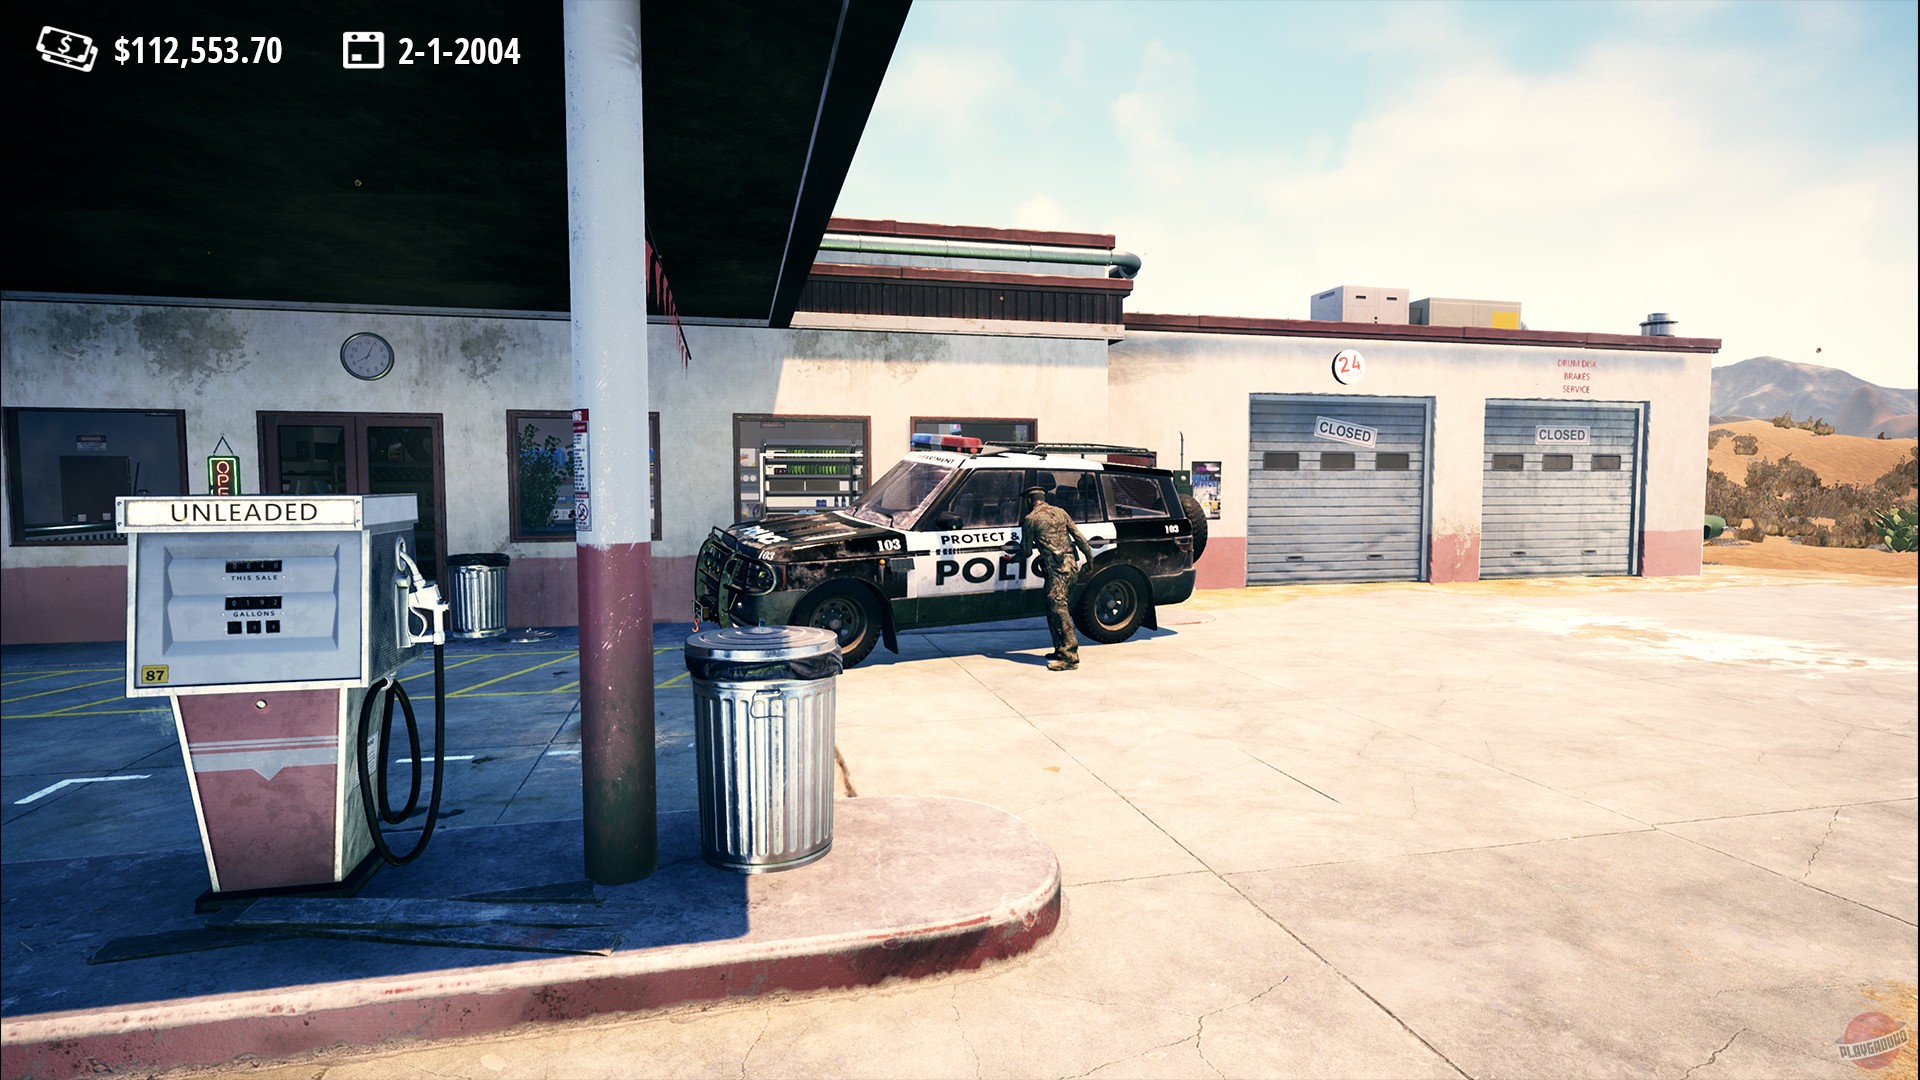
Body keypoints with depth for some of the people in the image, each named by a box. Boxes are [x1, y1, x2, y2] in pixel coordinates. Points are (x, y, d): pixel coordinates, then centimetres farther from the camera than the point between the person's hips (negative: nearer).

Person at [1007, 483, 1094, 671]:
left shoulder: (1031, 518, -1)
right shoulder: (1060, 512, 17)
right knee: (1053, 609, 15)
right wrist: (1090, 559, 24)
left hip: (1056, 568, -8)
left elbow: (1026, 551, 3)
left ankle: (1070, 656, -17)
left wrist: (1012, 559, 23)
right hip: (1070, 564, 8)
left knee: (1058, 608, -11)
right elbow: (1079, 537, 16)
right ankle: (1061, 650, 19)